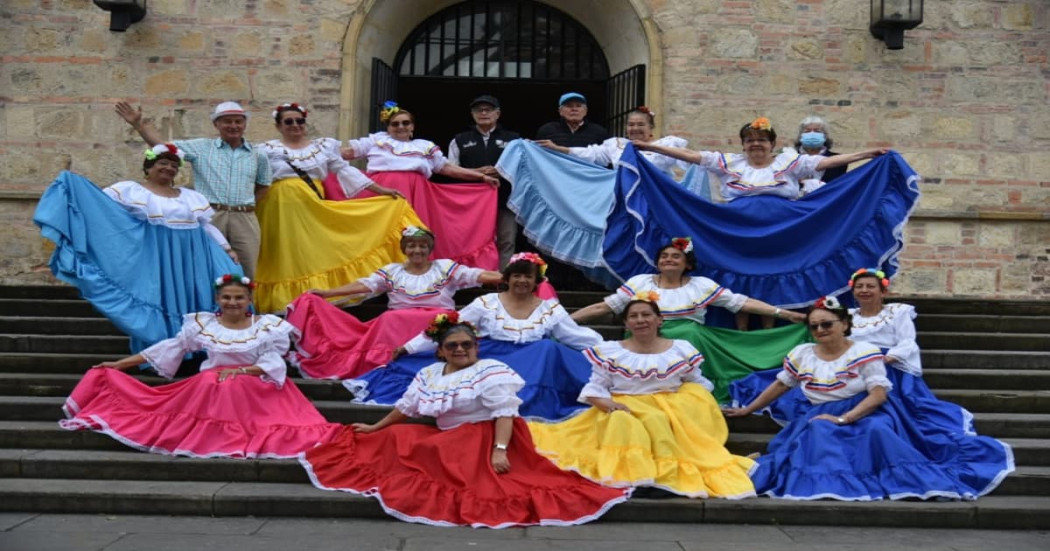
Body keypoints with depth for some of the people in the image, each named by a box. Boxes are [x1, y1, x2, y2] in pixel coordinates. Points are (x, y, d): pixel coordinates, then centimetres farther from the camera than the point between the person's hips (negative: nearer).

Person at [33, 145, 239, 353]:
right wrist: (72, 186, -21)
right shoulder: (130, 190, 2)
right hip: (153, 261, -4)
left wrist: (227, 250, 9)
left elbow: (207, 227, 16)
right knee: (155, 306, -3)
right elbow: (98, 200, -6)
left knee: (187, 306, 4)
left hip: (186, 263, 4)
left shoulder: (191, 196, 14)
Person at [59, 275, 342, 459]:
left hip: (254, 389, -2)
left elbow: (273, 364, -3)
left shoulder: (266, 327, 3)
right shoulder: (202, 324, 8)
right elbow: (168, 349, 10)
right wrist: (119, 363, 8)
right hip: (210, 386, 3)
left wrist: (240, 371, -17)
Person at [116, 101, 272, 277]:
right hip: (209, 217, -1)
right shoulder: (201, 147, 8)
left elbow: (263, 184, 24)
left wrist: (249, 202, 7)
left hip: (245, 219, 2)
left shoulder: (257, 155, 13)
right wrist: (138, 124, -3)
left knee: (247, 274, 2)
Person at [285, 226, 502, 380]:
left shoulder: (445, 267, 11)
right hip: (397, 323, 2)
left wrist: (505, 277, -12)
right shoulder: (392, 271, 15)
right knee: (390, 320, -30)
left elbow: (477, 275, 3)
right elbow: (364, 285, 6)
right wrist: (328, 292, -3)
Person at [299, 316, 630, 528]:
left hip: (485, 439, -8)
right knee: (395, 438, 0)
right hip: (447, 441, 8)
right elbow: (404, 407, 22)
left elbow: (505, 413, -18)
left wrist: (499, 450, -30)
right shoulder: (429, 375, 13)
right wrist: (374, 428, 29)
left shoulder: (491, 372, -9)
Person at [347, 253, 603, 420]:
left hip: (536, 364, 0)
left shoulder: (551, 309, 8)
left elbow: (577, 336, 8)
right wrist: (411, 346, -2)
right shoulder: (486, 303, 5)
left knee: (549, 350, -31)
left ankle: (526, 406, -36)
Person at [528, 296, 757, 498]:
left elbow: (698, 385, 16)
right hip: (627, 408, 0)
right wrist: (608, 404, -16)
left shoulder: (682, 349, 10)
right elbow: (595, 388, 4)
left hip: (674, 409, 1)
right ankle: (633, 473, -45)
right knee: (622, 423, -36)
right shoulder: (609, 351, 6)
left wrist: (700, 407, -3)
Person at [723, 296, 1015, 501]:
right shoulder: (801, 355, 7)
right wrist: (748, 410, 22)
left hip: (865, 413, -3)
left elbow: (879, 394, -15)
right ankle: (832, 484, -42)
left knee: (878, 430, -37)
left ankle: (919, 481, -32)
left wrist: (842, 419, -24)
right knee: (818, 433, -32)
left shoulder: (865, 352, -7)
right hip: (824, 417, 4)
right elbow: (780, 385, 20)